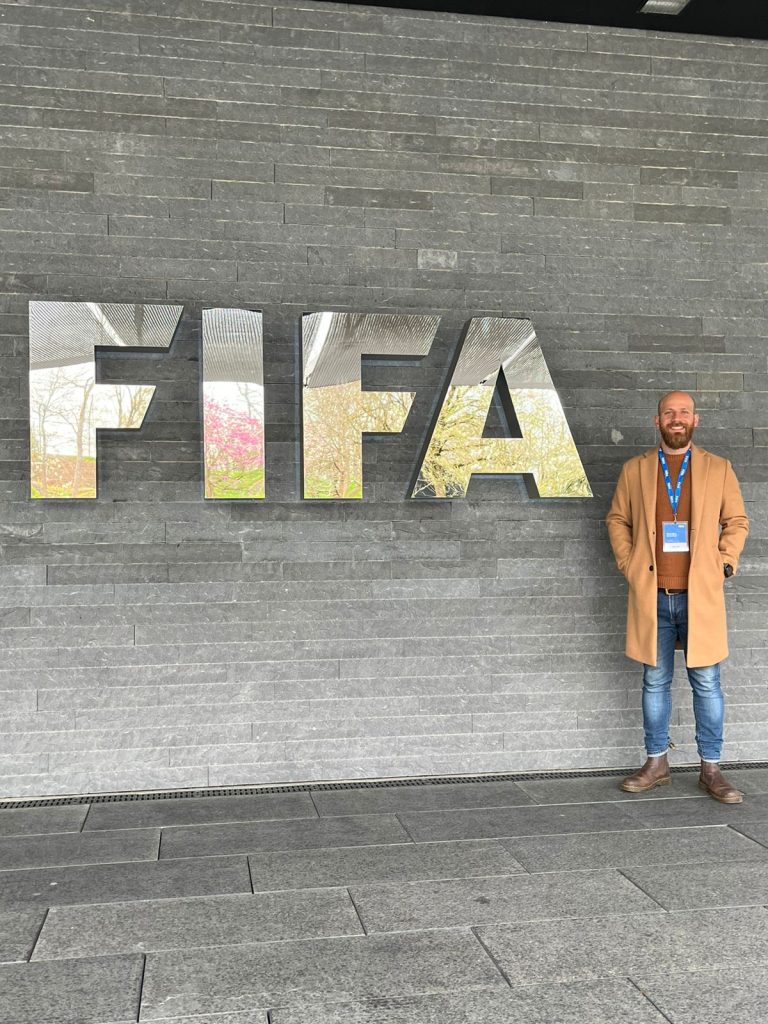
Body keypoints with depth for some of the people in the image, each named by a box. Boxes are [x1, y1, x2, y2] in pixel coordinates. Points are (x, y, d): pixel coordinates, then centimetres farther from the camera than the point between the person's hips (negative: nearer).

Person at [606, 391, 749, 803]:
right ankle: (656, 765, 19)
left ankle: (711, 769, 13)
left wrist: (724, 563, 0)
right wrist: (628, 563, 3)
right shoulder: (634, 469, 8)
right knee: (655, 682, 8)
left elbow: (737, 521, 11)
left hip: (700, 595, -1)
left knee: (707, 683, 2)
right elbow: (617, 519, 14)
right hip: (651, 595, 1)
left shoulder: (718, 468, 7)